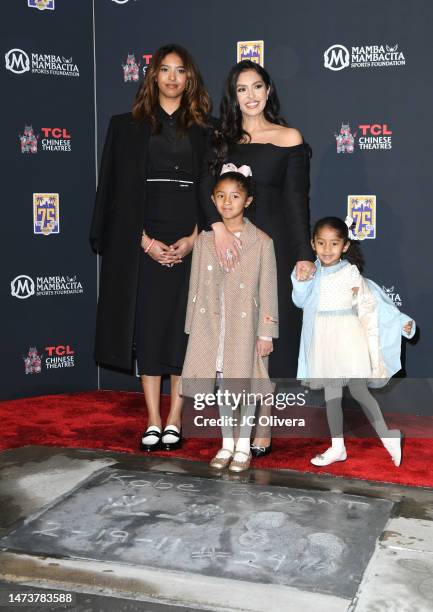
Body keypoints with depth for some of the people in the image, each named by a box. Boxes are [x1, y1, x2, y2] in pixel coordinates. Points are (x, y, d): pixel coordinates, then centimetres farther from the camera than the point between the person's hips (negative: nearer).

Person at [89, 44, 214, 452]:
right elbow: (121, 189, 2)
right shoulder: (128, 126, 9)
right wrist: (144, 239, -9)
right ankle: (153, 423, 9)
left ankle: (174, 421, 10)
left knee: (184, 327, 0)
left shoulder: (205, 130, 10)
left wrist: (193, 238, -9)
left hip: (191, 243, 0)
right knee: (148, 325, 1)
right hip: (143, 243, 0)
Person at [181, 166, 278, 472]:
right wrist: (194, 328, 5)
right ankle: (227, 442, 26)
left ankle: (243, 445, 20)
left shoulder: (262, 242, -5)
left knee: (246, 384, 5)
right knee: (222, 383, 12)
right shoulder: (205, 240, 3)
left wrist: (266, 333, -7)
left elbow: (268, 290, -5)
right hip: (212, 325, 3)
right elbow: (196, 287, 6)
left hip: (245, 325, -3)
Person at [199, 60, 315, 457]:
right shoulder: (222, 139, 10)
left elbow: (297, 201, 0)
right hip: (229, 244, 3)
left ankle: (263, 427, 8)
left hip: (273, 244, -3)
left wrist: (305, 255, -7)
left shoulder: (289, 139, 2)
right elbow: (207, 187, -4)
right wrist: (218, 227, -23)